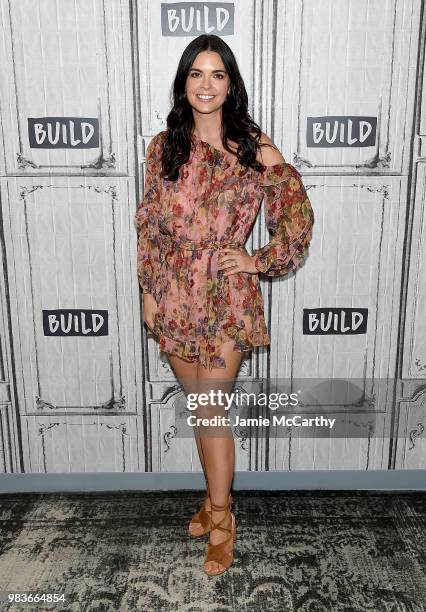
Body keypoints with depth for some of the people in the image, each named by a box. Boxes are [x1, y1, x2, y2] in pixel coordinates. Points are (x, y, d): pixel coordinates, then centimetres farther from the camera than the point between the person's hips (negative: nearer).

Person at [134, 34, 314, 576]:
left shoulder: (255, 147, -4)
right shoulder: (163, 145, 5)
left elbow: (297, 213, 1)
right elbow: (148, 224, 6)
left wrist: (260, 261, -5)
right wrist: (149, 290, 3)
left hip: (226, 296, -3)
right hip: (174, 296, 4)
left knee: (210, 407, -1)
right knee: (198, 405, 15)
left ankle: (221, 518, 22)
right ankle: (217, 495, 37)